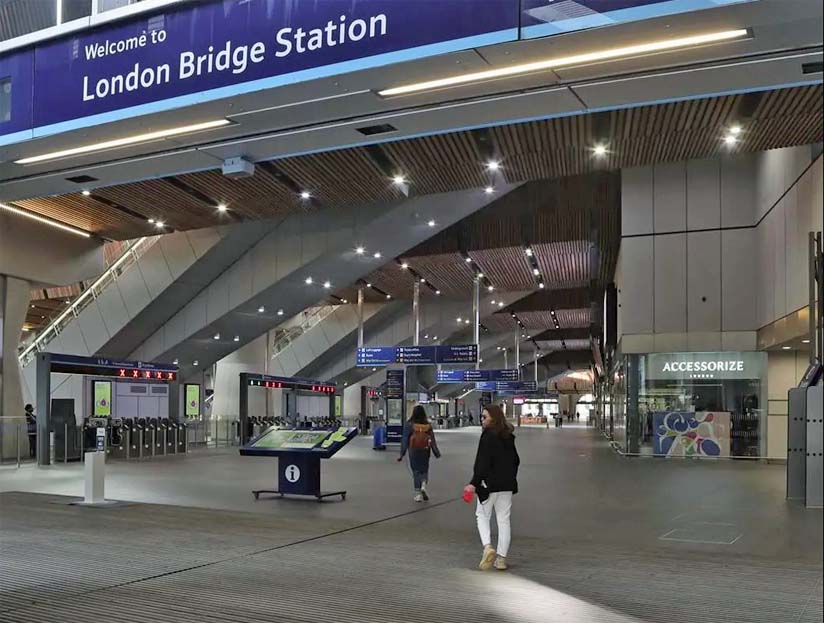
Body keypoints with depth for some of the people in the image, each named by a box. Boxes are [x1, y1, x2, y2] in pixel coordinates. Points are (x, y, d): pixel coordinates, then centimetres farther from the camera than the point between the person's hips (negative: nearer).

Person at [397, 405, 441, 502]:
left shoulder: (409, 425, -10)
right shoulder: (428, 425, -5)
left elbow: (405, 440, -9)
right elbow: (432, 440, -1)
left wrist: (402, 454, -6)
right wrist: (436, 453, 8)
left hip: (414, 452, -1)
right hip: (425, 451, 1)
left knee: (416, 471, 9)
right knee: (424, 470, 17)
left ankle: (418, 494, 10)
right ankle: (424, 485, -8)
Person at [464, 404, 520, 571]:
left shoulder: (488, 435, -13)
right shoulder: (508, 436, 9)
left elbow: (483, 462, -20)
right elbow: (515, 460, 16)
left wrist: (474, 483, -21)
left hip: (490, 483, -6)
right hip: (507, 484, 6)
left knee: (482, 516, 8)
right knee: (503, 520, 9)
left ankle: (487, 546, -12)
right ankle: (501, 558, 12)